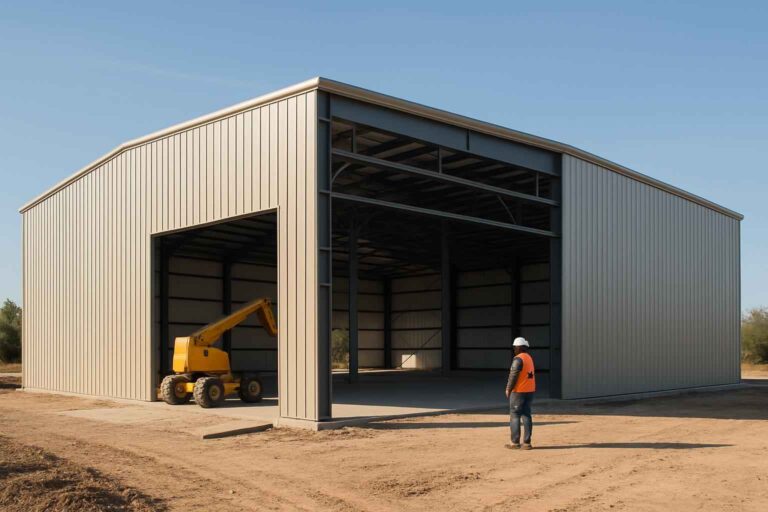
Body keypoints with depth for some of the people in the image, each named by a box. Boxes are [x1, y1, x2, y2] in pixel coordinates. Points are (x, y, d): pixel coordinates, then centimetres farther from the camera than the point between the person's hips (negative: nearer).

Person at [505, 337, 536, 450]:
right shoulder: (529, 358, 13)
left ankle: (515, 442, -1)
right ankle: (527, 442, 8)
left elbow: (513, 375, -17)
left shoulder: (518, 359, -14)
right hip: (530, 390, 8)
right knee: (526, 415, 9)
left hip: (519, 391, -8)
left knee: (514, 416, -1)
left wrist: (508, 389, -7)